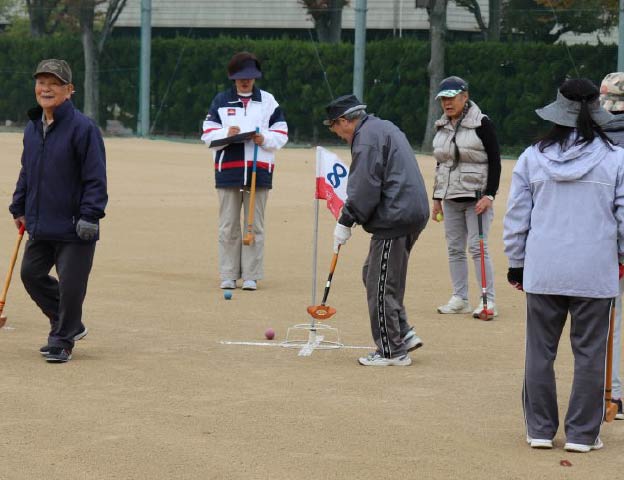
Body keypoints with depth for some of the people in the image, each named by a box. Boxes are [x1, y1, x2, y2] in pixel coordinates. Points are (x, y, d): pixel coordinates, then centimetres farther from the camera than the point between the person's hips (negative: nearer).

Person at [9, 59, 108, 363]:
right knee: (31, 273, 13)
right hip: (40, 225, 8)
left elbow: (95, 178, -15)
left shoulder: (82, 128, -14)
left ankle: (62, 341, 14)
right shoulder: (32, 128, 9)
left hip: (74, 227, -8)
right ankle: (70, 326, 29)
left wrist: (89, 216, -19)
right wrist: (19, 208, 18)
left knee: (70, 283, -3)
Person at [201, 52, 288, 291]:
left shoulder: (268, 101, 9)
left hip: (259, 170, 0)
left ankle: (251, 276, 6)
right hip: (227, 170, 0)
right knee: (228, 226, 1)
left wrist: (265, 139, -11)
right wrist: (226, 134, -14)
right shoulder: (221, 100, 9)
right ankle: (228, 276, 6)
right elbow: (207, 133, 5)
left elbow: (282, 133, 9)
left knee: (255, 225, 2)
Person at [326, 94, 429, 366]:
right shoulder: (383, 128, 22)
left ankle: (392, 351, 2)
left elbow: (365, 187, -18)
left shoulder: (367, 136, -11)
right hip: (413, 212, 10)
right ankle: (403, 335, 16)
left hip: (395, 218, -10)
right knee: (372, 275, 18)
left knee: (381, 285, -3)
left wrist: (346, 222, -11)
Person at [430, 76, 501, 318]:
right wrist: (437, 198, 17)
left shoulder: (481, 124, -9)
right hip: (451, 198, 7)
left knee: (478, 247, -10)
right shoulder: (442, 127, 11)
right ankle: (460, 299, 14)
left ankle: (488, 300, -7)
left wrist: (489, 195, -17)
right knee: (454, 249, 7)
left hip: (476, 196, -7)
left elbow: (495, 162, -10)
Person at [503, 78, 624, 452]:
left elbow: (517, 218, 5)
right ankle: (582, 434, 8)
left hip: (543, 270, 2)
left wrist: (516, 264, 14)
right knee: (589, 353, 6)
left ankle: (540, 429, 14)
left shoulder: (533, 158, 0)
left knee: (540, 351, 11)